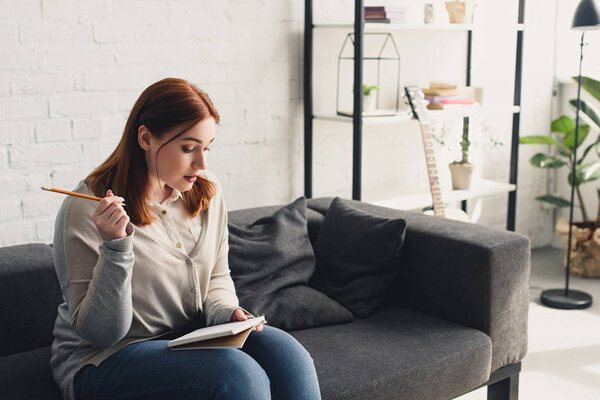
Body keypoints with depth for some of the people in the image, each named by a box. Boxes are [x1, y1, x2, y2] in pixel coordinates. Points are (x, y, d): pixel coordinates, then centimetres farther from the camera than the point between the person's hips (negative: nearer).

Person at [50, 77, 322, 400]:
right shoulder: (86, 210, -16)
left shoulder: (206, 190, 2)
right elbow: (98, 333, -15)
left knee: (285, 351, -21)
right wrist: (115, 248, -29)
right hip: (106, 359, -5)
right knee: (239, 373, -29)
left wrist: (224, 311, -8)